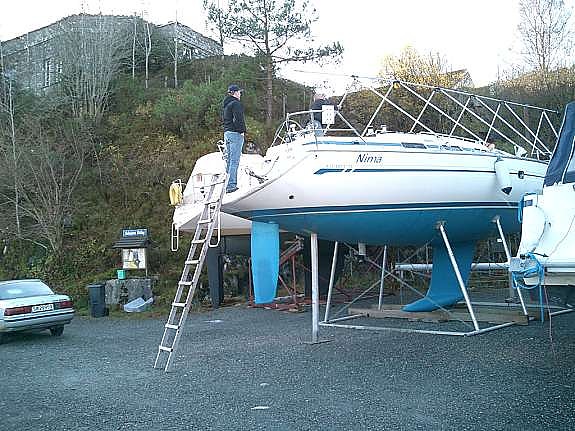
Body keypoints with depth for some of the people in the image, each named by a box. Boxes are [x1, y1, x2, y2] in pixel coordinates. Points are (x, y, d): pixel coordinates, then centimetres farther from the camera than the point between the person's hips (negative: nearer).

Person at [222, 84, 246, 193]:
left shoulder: (225, 104, 17)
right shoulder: (236, 104, -12)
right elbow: (238, 119, -20)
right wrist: (241, 131, -12)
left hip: (226, 133, 10)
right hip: (235, 134, -10)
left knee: (229, 160, 13)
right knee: (234, 161, -8)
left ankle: (229, 184, 17)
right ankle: (231, 186, -10)